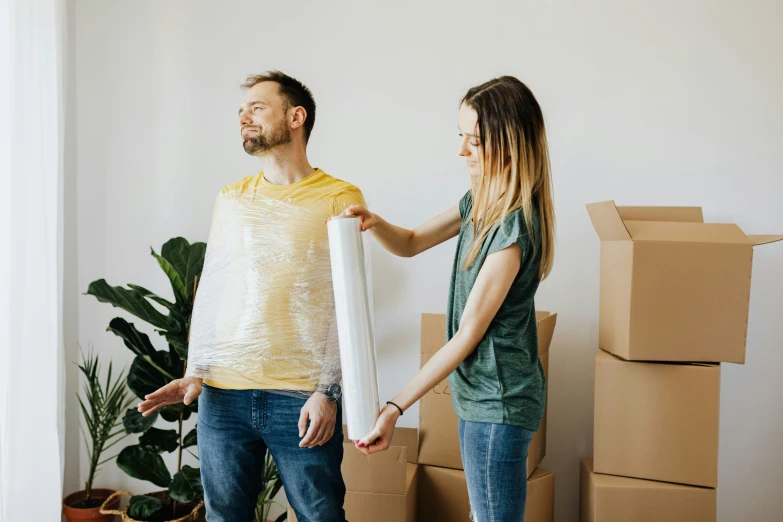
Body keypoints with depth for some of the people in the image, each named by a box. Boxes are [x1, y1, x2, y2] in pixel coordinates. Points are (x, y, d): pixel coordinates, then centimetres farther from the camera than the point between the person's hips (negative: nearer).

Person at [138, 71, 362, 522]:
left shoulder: (340, 198, -3)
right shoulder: (231, 197, 11)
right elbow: (209, 292, 13)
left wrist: (328, 392, -12)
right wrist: (193, 373, 6)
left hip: (303, 398, -4)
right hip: (223, 393, 4)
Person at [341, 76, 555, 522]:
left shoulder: (515, 225, -23)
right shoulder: (482, 200, 6)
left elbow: (469, 334, -21)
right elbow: (412, 243, 16)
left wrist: (396, 408, -19)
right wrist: (374, 224, -7)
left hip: (498, 401, -9)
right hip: (481, 391, 9)